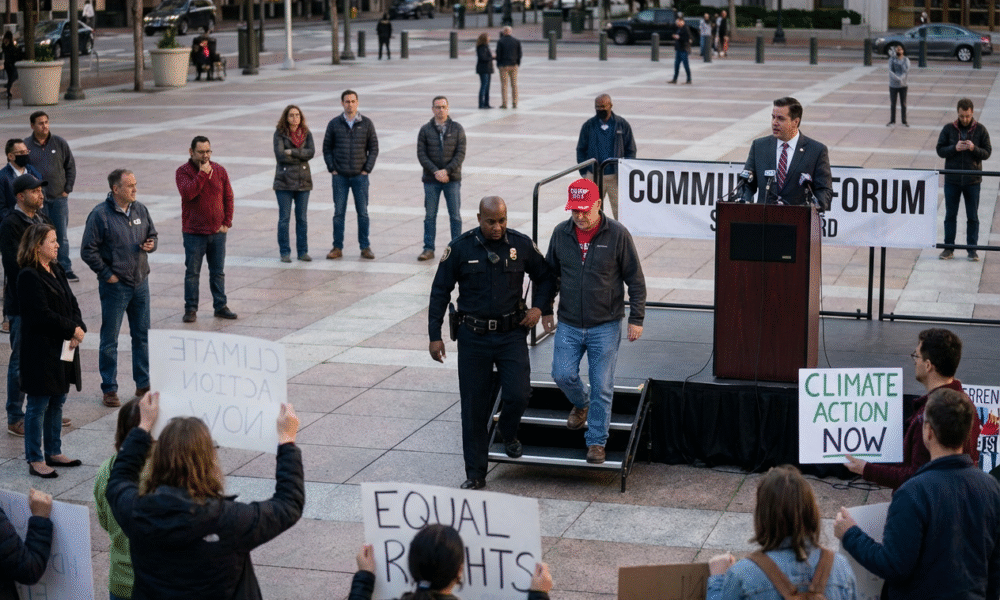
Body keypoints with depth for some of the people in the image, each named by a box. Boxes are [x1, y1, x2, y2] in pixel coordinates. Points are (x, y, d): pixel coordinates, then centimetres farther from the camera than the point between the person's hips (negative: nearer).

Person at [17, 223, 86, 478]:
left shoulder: (56, 271, 12)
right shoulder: (29, 276, -16)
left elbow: (72, 303, 12)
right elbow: (42, 315, -21)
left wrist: (79, 328, -6)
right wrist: (72, 329, -15)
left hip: (63, 349, 9)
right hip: (40, 350, -9)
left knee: (57, 402, 16)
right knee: (38, 405, -1)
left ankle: (54, 453, 27)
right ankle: (35, 460, 7)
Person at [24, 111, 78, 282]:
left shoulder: (60, 143, 3)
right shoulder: (26, 145, -1)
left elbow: (71, 166, 9)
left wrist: (67, 189, 2)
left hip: (59, 197, 1)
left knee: (62, 235, 5)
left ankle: (65, 269, 12)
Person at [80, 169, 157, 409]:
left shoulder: (140, 210, 6)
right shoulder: (100, 214, -12)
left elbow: (152, 234, 20)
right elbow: (88, 251, -11)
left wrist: (151, 244, -3)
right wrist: (107, 274, -11)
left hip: (140, 283, 6)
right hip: (115, 286, -5)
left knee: (143, 335, 12)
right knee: (109, 339, 3)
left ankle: (143, 384, 24)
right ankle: (109, 389, 12)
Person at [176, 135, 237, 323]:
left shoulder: (219, 170, 6)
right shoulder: (183, 172, -5)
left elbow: (228, 197, 9)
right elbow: (188, 193, -23)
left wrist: (227, 222, 2)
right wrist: (203, 174, -21)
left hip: (217, 232, 3)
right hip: (194, 232, -3)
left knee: (218, 272, 10)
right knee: (192, 272, 2)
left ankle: (220, 306, 18)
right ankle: (190, 309, 10)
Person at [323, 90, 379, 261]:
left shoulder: (366, 123, 2)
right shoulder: (334, 124, 3)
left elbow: (374, 148, 4)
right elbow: (327, 148, 7)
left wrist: (367, 169, -3)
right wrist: (332, 169, -2)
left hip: (360, 176, 0)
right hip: (340, 176, 0)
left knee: (363, 212, 3)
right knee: (339, 213, 3)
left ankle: (365, 247, 10)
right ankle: (337, 248, 9)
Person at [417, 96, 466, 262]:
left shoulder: (457, 129, 2)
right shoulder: (425, 130, 3)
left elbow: (461, 153, -4)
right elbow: (421, 154, -3)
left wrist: (447, 171, -16)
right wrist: (435, 172, -15)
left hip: (452, 179, 0)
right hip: (431, 180, 0)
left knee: (455, 215, 3)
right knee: (430, 215, 4)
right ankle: (428, 249, 9)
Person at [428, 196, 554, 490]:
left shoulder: (521, 244, -3)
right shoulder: (460, 248, -6)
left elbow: (545, 277, 13)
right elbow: (440, 291, 0)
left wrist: (538, 306, -5)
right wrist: (435, 336, -3)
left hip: (511, 333, 1)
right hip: (473, 336, 0)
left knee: (518, 394, -13)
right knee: (474, 407, 3)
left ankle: (508, 434, 23)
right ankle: (475, 474, 14)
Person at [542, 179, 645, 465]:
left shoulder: (617, 234, -9)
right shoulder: (561, 233, 0)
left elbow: (635, 279, -3)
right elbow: (549, 272, 15)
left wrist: (636, 318, -5)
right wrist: (545, 310, 15)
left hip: (605, 326, -3)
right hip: (569, 325, 3)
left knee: (602, 386, -1)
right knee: (563, 375, -3)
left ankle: (596, 442, 12)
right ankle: (581, 404, 30)